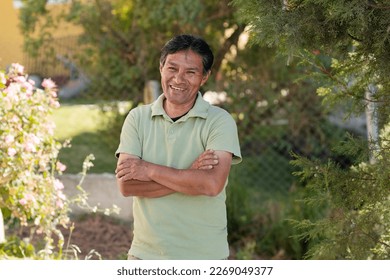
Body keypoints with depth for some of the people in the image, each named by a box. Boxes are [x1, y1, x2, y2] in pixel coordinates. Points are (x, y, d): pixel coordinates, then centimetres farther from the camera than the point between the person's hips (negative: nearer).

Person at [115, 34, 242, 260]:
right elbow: (126, 184, -8)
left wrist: (149, 170, -13)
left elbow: (212, 184, -19)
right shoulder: (137, 118, 4)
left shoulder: (220, 121, -4)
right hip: (146, 253, 2)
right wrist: (189, 174, -15)